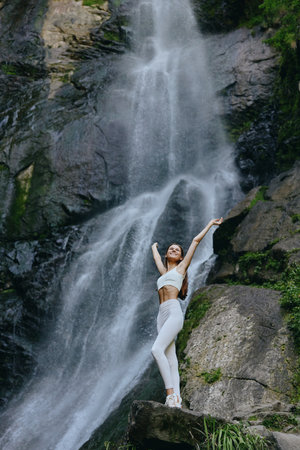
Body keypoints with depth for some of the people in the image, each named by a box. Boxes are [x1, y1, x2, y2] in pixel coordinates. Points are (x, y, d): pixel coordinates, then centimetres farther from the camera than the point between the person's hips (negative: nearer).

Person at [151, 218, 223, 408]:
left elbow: (196, 240, 19)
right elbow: (156, 257, 48)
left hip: (174, 312, -6)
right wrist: (154, 247, 67)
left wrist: (211, 224, 27)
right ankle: (176, 399, -11)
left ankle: (171, 393, -27)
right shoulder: (164, 272, 27)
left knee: (157, 349, -25)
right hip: (162, 315, 6)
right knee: (170, 361, -4)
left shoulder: (181, 268, 15)